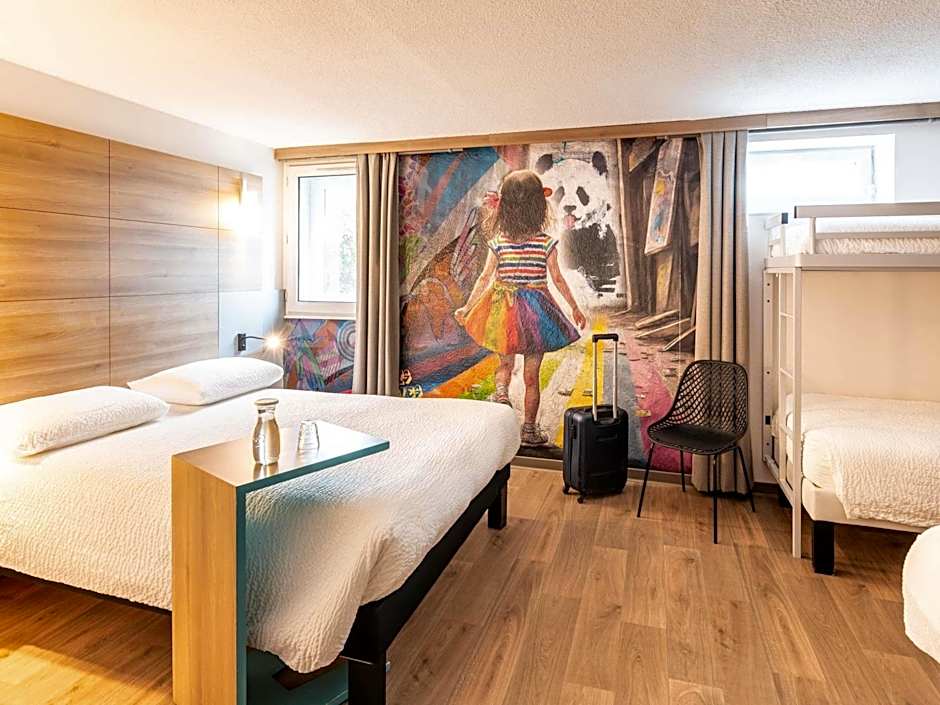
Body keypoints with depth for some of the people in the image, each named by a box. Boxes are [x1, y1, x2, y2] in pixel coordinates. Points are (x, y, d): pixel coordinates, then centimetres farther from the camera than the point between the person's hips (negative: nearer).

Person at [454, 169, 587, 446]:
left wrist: (467, 308, 10)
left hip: (503, 308, 1)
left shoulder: (498, 242, -6)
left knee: (505, 363, 24)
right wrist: (575, 309, 8)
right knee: (532, 375, 9)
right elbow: (558, 280, -4)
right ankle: (529, 428, 17)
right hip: (536, 310, -1)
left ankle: (501, 391, -5)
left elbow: (485, 278, -2)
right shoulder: (546, 242, -8)